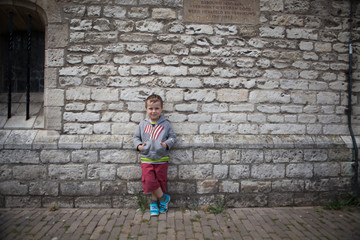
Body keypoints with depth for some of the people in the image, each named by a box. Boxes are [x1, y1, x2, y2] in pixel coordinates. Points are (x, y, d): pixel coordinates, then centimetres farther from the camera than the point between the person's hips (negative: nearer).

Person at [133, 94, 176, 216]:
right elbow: (136, 137, 14)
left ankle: (154, 202, 27)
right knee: (149, 181, -9)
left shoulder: (165, 124, 1)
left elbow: (172, 136, 6)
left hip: (161, 159, -1)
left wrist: (167, 144, -13)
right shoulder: (143, 124, 5)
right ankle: (163, 198, 13)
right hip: (146, 159, 1)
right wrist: (139, 145, -5)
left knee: (160, 181, 7)